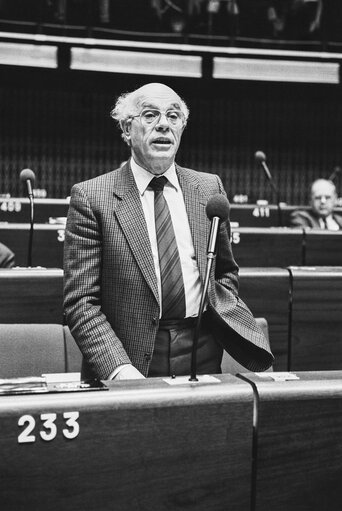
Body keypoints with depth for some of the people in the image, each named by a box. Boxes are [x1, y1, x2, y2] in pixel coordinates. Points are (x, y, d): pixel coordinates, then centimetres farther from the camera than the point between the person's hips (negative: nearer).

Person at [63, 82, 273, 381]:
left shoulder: (210, 188, 9)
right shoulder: (91, 197, -3)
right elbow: (81, 301, -6)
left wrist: (221, 307, 1)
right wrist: (119, 368, -18)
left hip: (202, 358, 3)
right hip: (131, 363, -3)